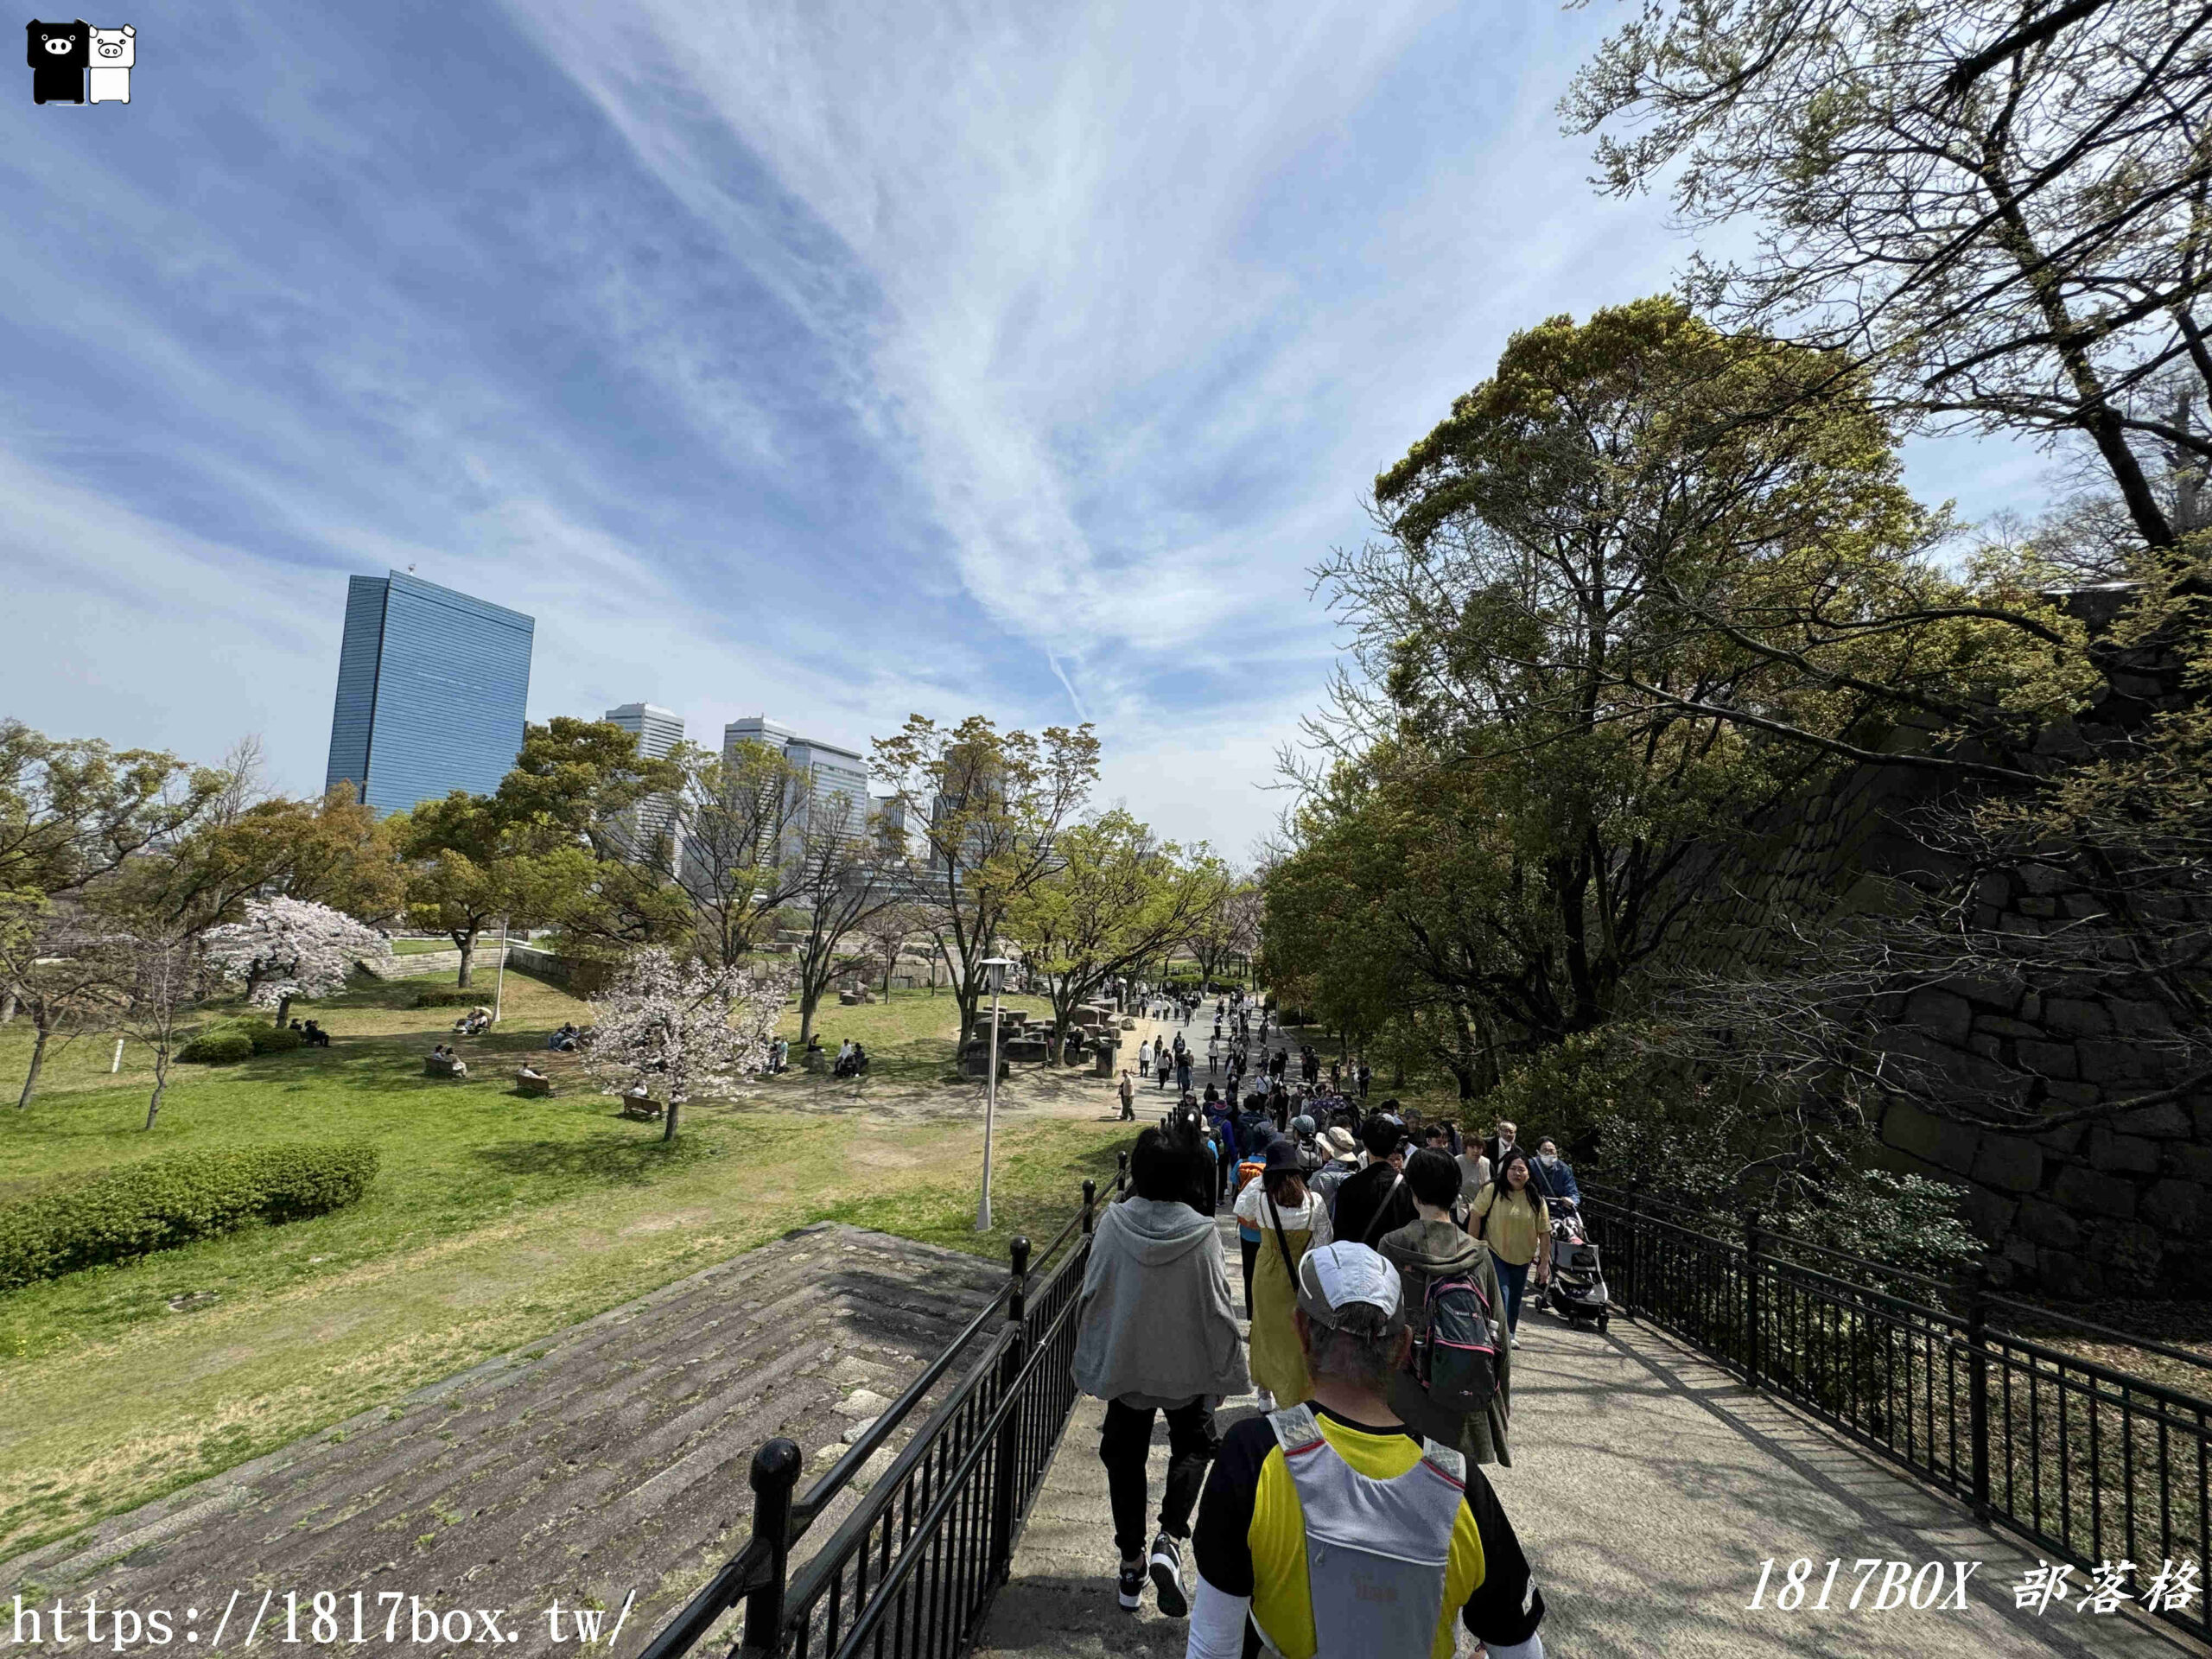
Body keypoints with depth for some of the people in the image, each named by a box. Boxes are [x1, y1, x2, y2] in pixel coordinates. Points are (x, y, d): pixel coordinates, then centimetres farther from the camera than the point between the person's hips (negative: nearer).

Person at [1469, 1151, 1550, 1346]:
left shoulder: (1536, 1198, -6)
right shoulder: (1492, 1190, -14)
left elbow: (1544, 1233, -2)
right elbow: (1476, 1216, -8)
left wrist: (1544, 1263, -3)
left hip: (1522, 1258, 3)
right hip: (1495, 1253, -3)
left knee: (1515, 1300, 15)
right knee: (1501, 1294, -13)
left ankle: (1511, 1335, 34)